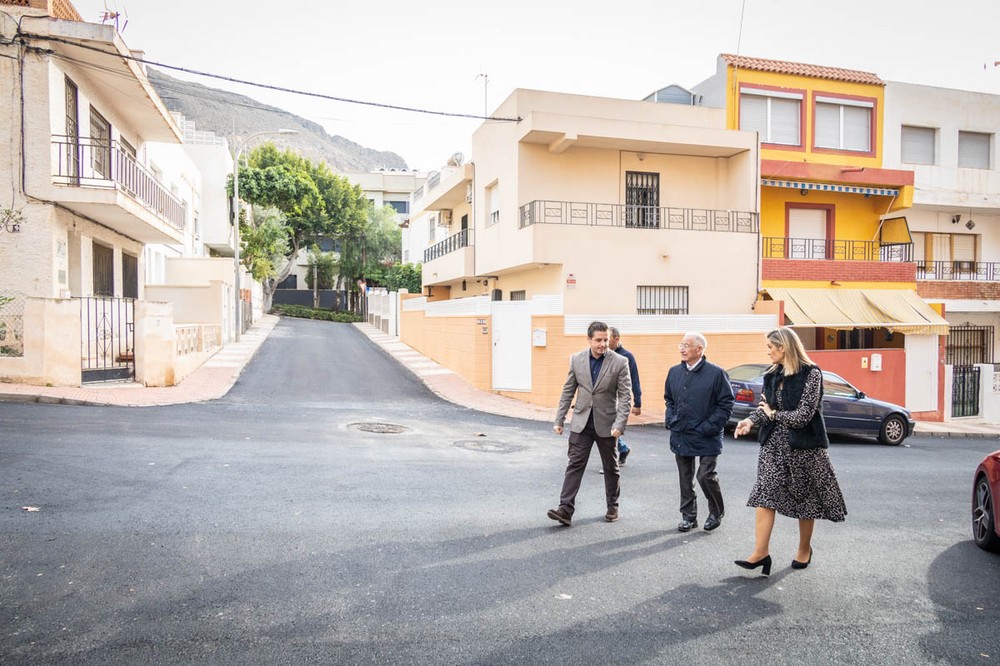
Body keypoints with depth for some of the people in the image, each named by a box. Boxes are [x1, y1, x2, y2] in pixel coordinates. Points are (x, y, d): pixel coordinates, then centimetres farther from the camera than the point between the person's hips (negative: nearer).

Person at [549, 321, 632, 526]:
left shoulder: (619, 362, -9)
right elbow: (568, 392, 5)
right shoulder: (576, 360, -1)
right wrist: (559, 420, 2)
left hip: (606, 423, -1)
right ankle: (566, 509, -4)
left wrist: (620, 424, -20)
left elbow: (625, 396, -10)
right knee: (575, 465, -3)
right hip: (581, 422, 1)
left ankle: (612, 507, 30)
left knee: (611, 467, 13)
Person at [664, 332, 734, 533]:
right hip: (681, 436, 5)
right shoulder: (674, 372, 7)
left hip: (706, 438, -5)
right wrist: (670, 421, 5)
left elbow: (726, 403, -8)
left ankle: (716, 512, 22)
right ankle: (688, 516, 24)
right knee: (685, 478, 11)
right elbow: (669, 399, 18)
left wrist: (710, 427, -13)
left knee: (706, 476, -4)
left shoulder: (716, 373, -9)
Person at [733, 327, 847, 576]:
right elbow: (765, 407, 7)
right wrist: (751, 420, -13)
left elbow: (803, 415, -18)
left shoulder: (810, 373, -12)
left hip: (803, 445, -5)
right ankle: (761, 552, -3)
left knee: (805, 498, 11)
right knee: (765, 494, -4)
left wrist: (774, 414, -7)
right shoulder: (772, 375, 8)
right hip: (773, 443, 5)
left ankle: (804, 549, 30)